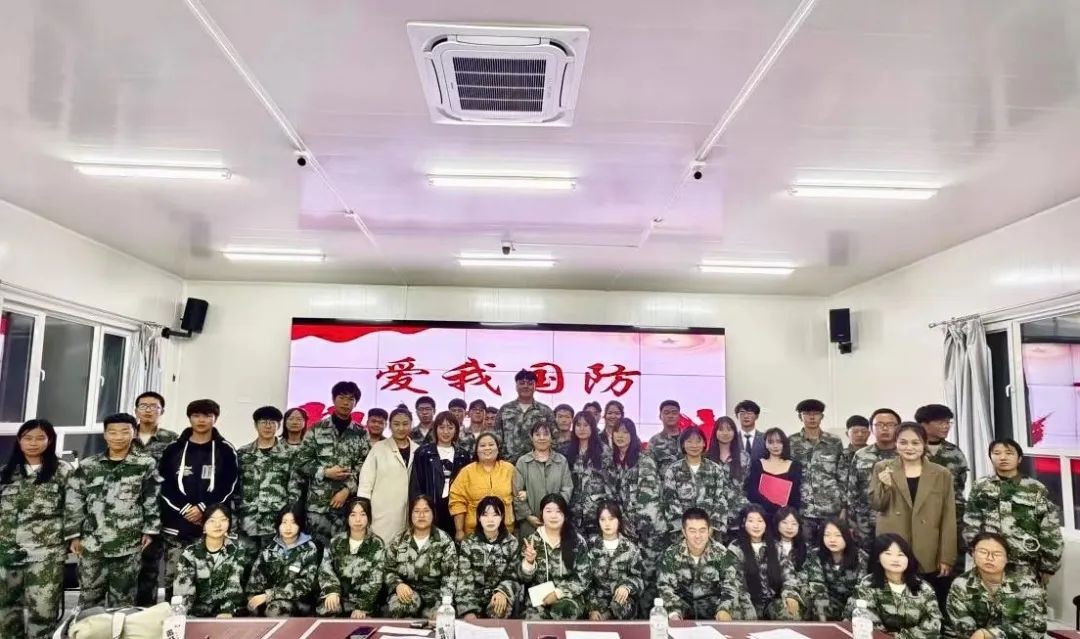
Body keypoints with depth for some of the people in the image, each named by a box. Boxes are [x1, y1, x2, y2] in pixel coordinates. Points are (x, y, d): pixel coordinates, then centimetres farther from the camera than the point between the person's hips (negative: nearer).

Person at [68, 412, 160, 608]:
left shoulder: (145, 464, -1)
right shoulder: (87, 465, 4)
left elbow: (152, 500, 0)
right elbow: (73, 502, 7)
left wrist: (149, 530, -3)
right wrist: (75, 535, 4)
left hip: (129, 545, -2)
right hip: (92, 544, 2)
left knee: (122, 600, 7)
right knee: (89, 598, 10)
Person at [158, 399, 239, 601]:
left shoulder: (226, 451, 5)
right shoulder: (174, 449, 9)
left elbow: (229, 487, -1)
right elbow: (163, 485, 3)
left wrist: (203, 508, -12)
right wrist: (184, 508, -9)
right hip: (176, 525, 2)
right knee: (171, 579, 6)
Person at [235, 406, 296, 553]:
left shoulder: (288, 454, 4)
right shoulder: (242, 453, 9)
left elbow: (294, 490, 2)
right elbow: (234, 488, 10)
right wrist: (233, 519, 4)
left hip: (277, 524, -2)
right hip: (247, 524, 2)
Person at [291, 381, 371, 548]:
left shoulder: (361, 433, 7)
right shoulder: (317, 429, 5)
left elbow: (364, 466, 0)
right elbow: (301, 461, 3)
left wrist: (347, 489, -11)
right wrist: (325, 472, -10)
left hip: (348, 503, 1)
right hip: (317, 502, 0)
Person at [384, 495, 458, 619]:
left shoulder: (445, 541, 2)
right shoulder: (397, 541, 9)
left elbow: (450, 575, -5)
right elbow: (388, 570, 7)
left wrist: (443, 603, -18)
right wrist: (398, 584, -15)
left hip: (435, 593, -2)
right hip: (407, 591, 2)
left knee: (433, 618, -33)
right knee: (397, 604, -33)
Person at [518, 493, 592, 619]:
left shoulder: (577, 541, -2)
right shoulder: (532, 540, 2)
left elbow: (583, 578, -1)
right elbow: (524, 578, 1)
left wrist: (558, 593, -12)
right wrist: (529, 561, -19)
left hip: (568, 596, 0)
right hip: (537, 597, 0)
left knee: (563, 610, -33)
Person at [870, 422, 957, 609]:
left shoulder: (942, 475, 5)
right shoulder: (882, 468, 6)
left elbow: (948, 519, 4)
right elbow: (875, 505, 2)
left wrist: (947, 558, 0)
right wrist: (885, 486, -17)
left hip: (929, 558, 0)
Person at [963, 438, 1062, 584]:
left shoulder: (1036, 489, -1)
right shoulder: (980, 488, 4)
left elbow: (1050, 533, 0)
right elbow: (971, 527, 4)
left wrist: (1048, 567, 0)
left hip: (1026, 568, -1)